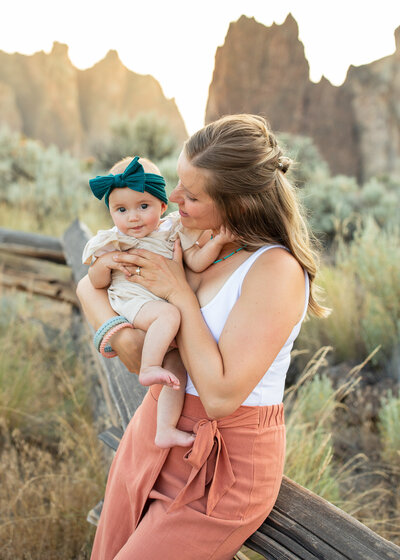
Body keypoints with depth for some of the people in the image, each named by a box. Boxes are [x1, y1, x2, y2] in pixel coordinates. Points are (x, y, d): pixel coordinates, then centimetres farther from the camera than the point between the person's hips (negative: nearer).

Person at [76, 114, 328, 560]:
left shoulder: (276, 270, -22)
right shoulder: (189, 239, -1)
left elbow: (220, 396, -27)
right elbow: (87, 283, 7)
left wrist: (180, 293, -21)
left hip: (226, 462, -7)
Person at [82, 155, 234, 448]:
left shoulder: (173, 231, 9)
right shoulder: (112, 242, 6)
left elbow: (196, 262, 1)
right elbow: (97, 283, 11)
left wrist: (217, 242, -15)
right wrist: (103, 262, -9)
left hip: (172, 301, 4)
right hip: (133, 302, -4)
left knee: (179, 368, -4)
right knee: (168, 314, -35)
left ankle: (165, 429, 2)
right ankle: (149, 368, -32)